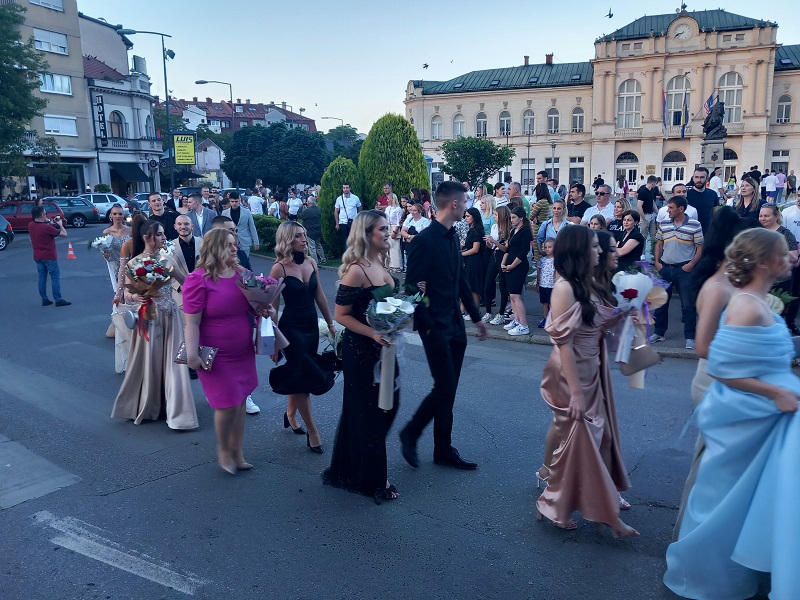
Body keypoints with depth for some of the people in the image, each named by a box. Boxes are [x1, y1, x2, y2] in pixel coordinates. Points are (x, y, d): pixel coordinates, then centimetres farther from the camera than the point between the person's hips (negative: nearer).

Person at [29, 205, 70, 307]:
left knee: (42, 277, 12)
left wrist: (50, 223, 13)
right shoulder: (47, 227, -20)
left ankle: (44, 300, 14)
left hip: (37, 256, 6)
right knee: (55, 277, 0)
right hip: (49, 256, -6)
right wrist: (60, 224, 3)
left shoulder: (30, 225, -1)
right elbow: (64, 234, -13)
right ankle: (58, 300, -1)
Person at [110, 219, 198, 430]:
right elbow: (126, 294, -7)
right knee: (148, 363, 6)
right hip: (148, 318, -3)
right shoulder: (134, 263, -7)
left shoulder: (167, 260, 4)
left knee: (171, 363, 5)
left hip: (169, 317, 3)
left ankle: (175, 410, 14)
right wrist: (135, 297, -27)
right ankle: (143, 407, 27)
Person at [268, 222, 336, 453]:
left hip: (311, 326, 6)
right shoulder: (280, 268, -13)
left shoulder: (311, 262, 3)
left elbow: (319, 296, 11)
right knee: (303, 375, -1)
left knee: (298, 375, 16)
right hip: (291, 328, -6)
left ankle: (290, 413, 40)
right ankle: (312, 432, 9)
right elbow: (272, 307, -11)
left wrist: (330, 323, 13)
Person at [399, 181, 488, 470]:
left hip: (454, 325, 8)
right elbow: (412, 287, -17)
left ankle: (443, 450, 23)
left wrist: (476, 317, 19)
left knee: (448, 391, 12)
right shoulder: (424, 240, -15)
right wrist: (427, 325, -18)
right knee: (444, 388, -6)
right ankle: (410, 433, 15)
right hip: (435, 326, -8)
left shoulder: (451, 238, 11)